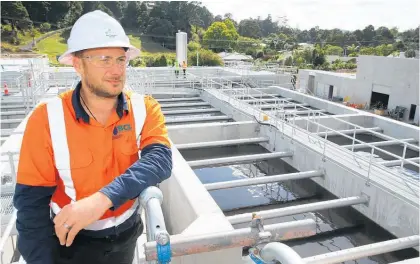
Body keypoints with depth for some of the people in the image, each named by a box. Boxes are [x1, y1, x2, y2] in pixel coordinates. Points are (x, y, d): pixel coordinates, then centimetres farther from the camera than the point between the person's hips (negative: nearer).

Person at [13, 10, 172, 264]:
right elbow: (32, 201, -15)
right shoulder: (47, 119, -20)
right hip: (70, 241, -2)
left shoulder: (145, 109, -15)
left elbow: (160, 159, -31)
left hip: (126, 234, 3)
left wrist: (104, 198, -43)